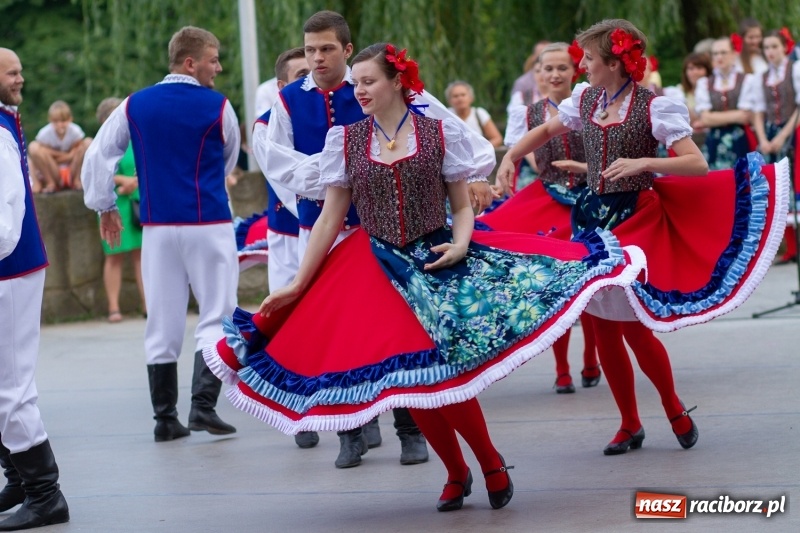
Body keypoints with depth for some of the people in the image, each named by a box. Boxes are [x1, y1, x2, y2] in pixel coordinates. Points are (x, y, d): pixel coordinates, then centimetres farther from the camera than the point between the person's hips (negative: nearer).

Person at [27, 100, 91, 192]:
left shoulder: (75, 131, -16)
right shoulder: (45, 133, -17)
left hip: (72, 170, 1)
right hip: (52, 172, -1)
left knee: (88, 142, -20)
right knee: (33, 147, -26)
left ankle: (76, 180, -8)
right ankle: (51, 183, -12)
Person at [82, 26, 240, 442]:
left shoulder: (134, 106, 5)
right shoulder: (217, 107, -4)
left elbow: (98, 156, 8)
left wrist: (103, 205, 21)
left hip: (157, 226, 4)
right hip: (209, 225, -4)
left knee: (162, 323, 8)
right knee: (216, 315, 3)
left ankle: (164, 418, 11)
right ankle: (203, 405, -10)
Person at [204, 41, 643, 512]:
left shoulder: (440, 133, -1)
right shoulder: (345, 141, 4)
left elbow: (463, 207, 4)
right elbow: (331, 218, 6)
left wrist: (460, 245, -17)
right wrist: (297, 284, 4)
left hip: (435, 261, -2)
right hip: (379, 270, 2)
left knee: (443, 374, -14)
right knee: (408, 379, 0)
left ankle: (491, 463, 9)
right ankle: (456, 474, 20)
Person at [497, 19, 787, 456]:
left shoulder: (653, 107, -13)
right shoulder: (584, 101, 4)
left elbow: (697, 164, -18)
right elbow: (545, 130, 22)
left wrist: (643, 162, -30)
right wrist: (510, 158, 6)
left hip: (633, 220, -6)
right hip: (591, 217, 6)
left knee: (634, 328, -5)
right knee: (602, 328, 7)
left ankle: (675, 410, 20)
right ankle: (629, 425, 22)